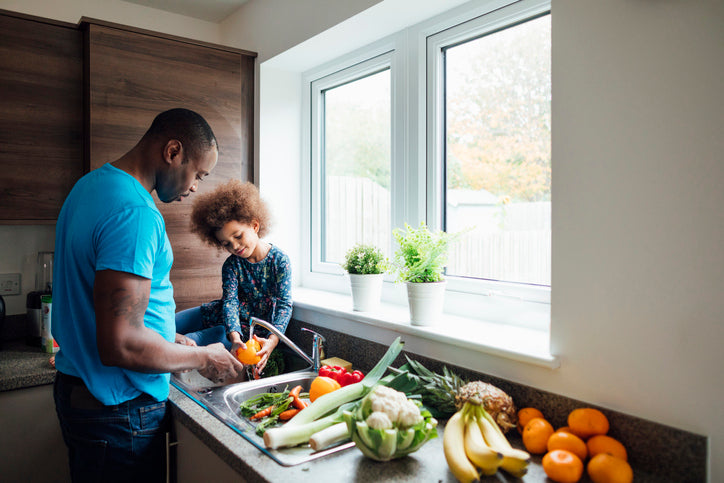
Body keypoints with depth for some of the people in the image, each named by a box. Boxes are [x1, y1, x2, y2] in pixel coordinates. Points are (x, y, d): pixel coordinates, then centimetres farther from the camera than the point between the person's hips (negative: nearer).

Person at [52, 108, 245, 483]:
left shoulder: (92, 184, 7)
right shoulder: (136, 213, -27)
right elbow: (120, 346, -30)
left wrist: (167, 338, 13)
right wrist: (202, 358, -15)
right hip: (118, 409, -10)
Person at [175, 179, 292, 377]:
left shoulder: (279, 260, -16)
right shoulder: (231, 265, -7)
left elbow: (285, 304, -21)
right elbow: (230, 301, -19)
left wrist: (272, 340, -39)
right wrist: (235, 337, -40)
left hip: (251, 327, -4)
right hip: (224, 316, 4)